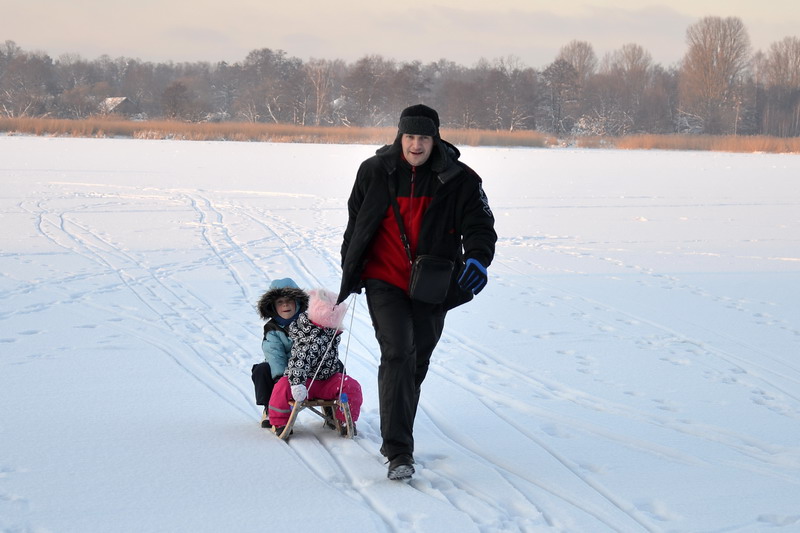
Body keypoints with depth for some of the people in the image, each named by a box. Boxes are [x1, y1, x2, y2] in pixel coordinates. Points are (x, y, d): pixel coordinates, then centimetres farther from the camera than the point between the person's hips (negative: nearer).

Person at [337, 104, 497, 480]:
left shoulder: (458, 180, -4)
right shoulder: (375, 172, -1)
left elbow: (479, 224, -6)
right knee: (398, 354, -18)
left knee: (417, 362, 14)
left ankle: (395, 435, 36)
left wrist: (477, 257, -27)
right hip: (385, 282, -2)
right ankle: (398, 452, -20)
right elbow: (356, 221, 13)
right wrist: (350, 269, 16)